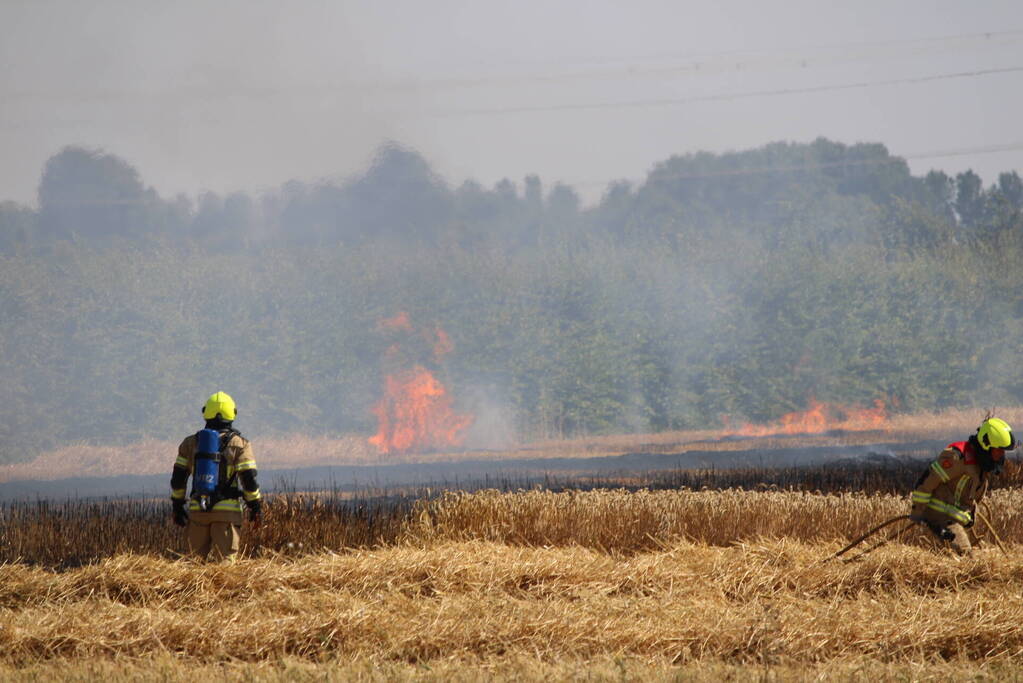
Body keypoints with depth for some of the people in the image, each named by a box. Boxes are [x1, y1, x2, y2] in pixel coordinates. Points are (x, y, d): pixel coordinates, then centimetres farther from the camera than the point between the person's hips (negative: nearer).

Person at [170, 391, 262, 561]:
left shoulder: (191, 443, 7)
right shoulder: (239, 444, -2)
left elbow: (178, 478, 9)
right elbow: (249, 479, -5)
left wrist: (177, 506, 17)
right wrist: (256, 507, 3)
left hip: (197, 510, 2)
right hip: (227, 511, -2)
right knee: (225, 559, -2)